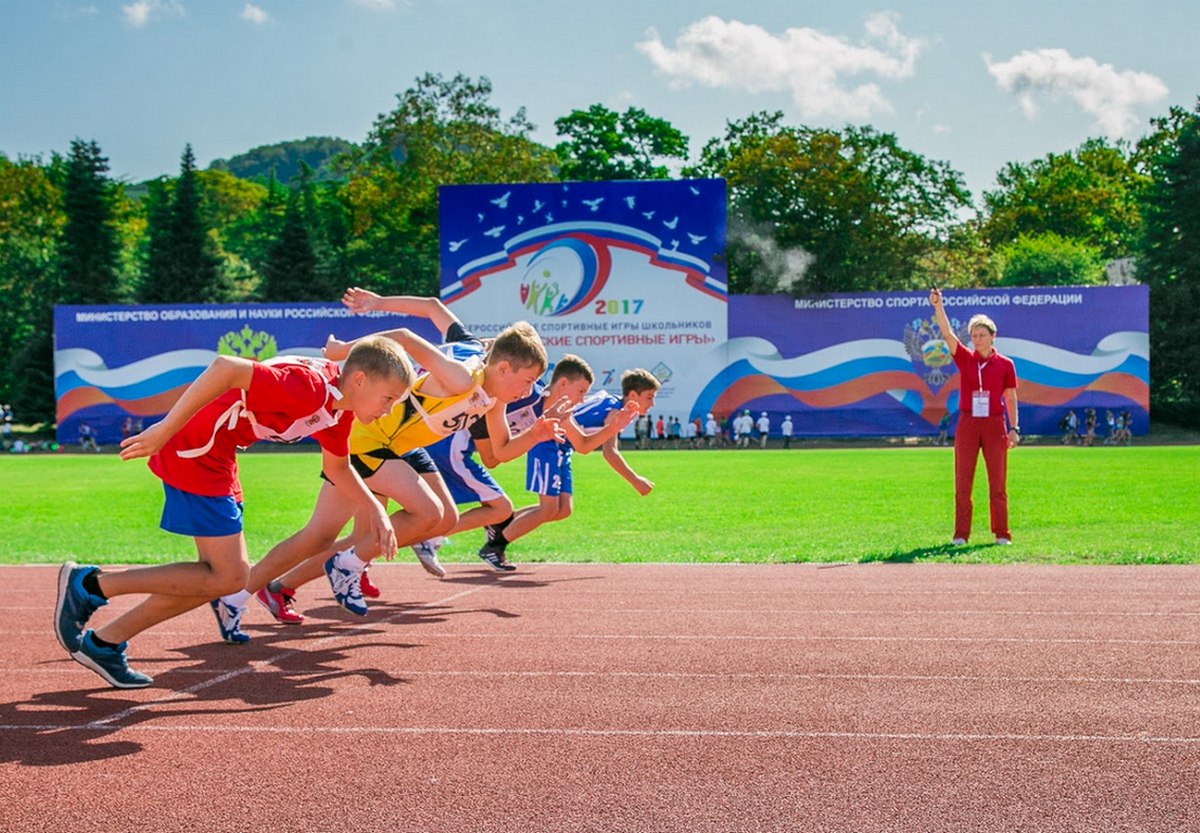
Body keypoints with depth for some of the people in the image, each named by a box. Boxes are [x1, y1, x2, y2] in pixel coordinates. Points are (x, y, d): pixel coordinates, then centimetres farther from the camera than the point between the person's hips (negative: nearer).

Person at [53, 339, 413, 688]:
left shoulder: (339, 405, 5)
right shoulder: (309, 387, -26)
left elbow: (337, 467, 22)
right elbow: (226, 368, -35)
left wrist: (374, 510, 9)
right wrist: (164, 431, -34)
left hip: (216, 454, 10)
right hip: (193, 447, -10)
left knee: (217, 576, 14)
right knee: (229, 576, -8)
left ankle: (104, 642, 20)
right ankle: (89, 585, -3)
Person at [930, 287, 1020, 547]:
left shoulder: (1005, 364, 2)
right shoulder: (964, 358, 4)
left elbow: (1011, 398, 5)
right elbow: (947, 334, -9)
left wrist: (1014, 428, -1)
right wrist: (938, 306, -21)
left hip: (995, 426, -1)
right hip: (967, 425, 1)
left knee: (997, 483, 3)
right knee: (962, 483, 1)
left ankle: (1001, 533, 9)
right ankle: (961, 534, 6)